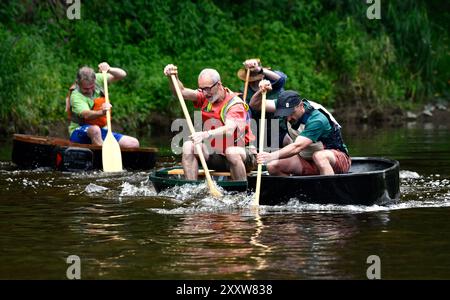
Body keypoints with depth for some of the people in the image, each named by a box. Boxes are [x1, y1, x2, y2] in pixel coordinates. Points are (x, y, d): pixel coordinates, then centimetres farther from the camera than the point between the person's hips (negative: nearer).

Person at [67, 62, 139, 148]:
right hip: (79, 133, -6)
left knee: (134, 143, -9)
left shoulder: (98, 79, -1)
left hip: (102, 131, 6)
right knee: (95, 130, -42)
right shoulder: (76, 96, -19)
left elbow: (122, 75, -4)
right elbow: (86, 115, -36)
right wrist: (101, 112, -57)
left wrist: (109, 70, -25)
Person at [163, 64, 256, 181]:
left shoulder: (235, 104, -20)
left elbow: (229, 129, -37)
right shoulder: (205, 97, 3)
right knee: (188, 146, -14)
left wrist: (206, 135, -53)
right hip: (217, 156, 6)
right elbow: (182, 92, -6)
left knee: (232, 152, -39)